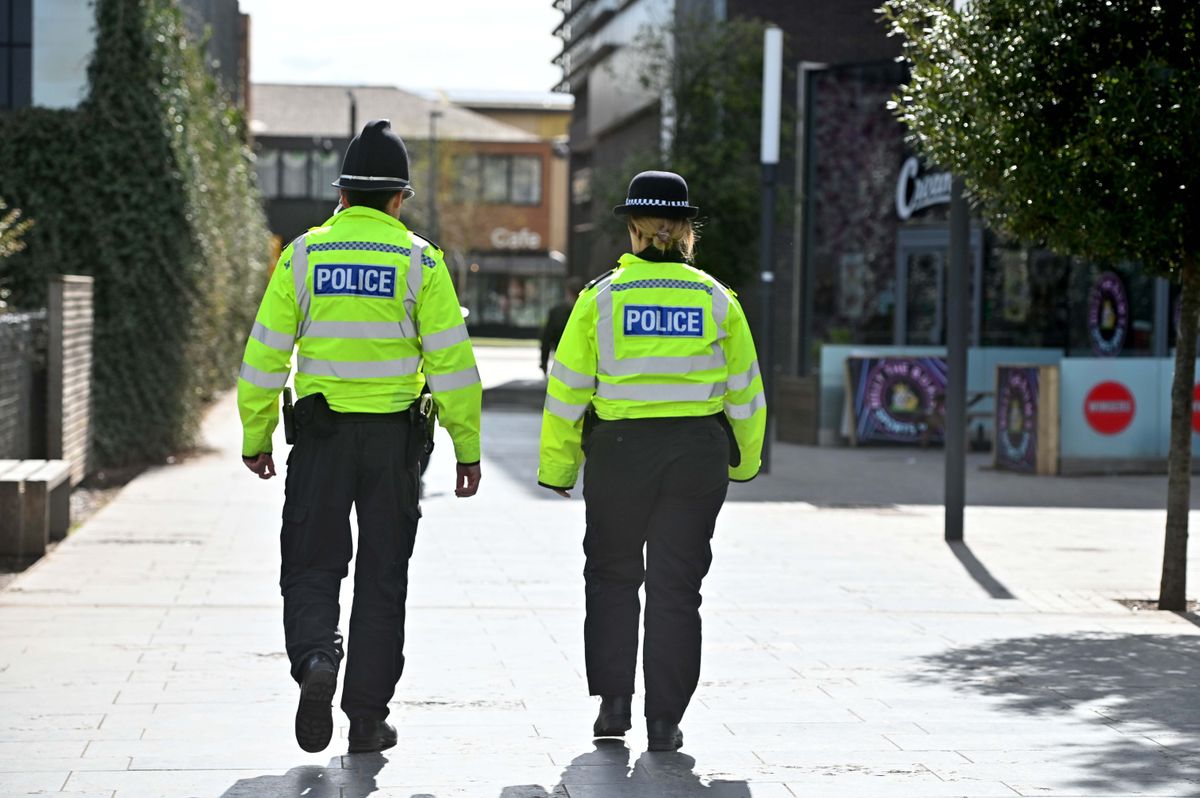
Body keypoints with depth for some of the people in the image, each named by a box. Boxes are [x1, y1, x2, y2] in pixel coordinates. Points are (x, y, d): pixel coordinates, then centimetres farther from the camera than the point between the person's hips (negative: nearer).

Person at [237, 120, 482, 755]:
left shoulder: (304, 254, 0)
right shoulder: (418, 260, -3)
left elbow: (266, 352, 0)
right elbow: (451, 360, -6)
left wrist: (256, 436, 10)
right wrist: (467, 447, -1)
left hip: (320, 435, 0)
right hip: (394, 436, 0)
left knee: (312, 566, 9)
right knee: (381, 577, 8)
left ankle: (315, 657, -21)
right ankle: (367, 717, 10)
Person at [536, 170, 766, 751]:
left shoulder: (601, 296, -3)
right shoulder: (715, 298, 2)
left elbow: (568, 388, -2)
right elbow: (744, 390, 7)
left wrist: (558, 468, 7)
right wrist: (742, 461, 21)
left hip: (618, 449, -1)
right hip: (697, 453, 1)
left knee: (612, 574, 16)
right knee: (676, 584, 6)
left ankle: (613, 698, 10)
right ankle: (664, 719, 6)